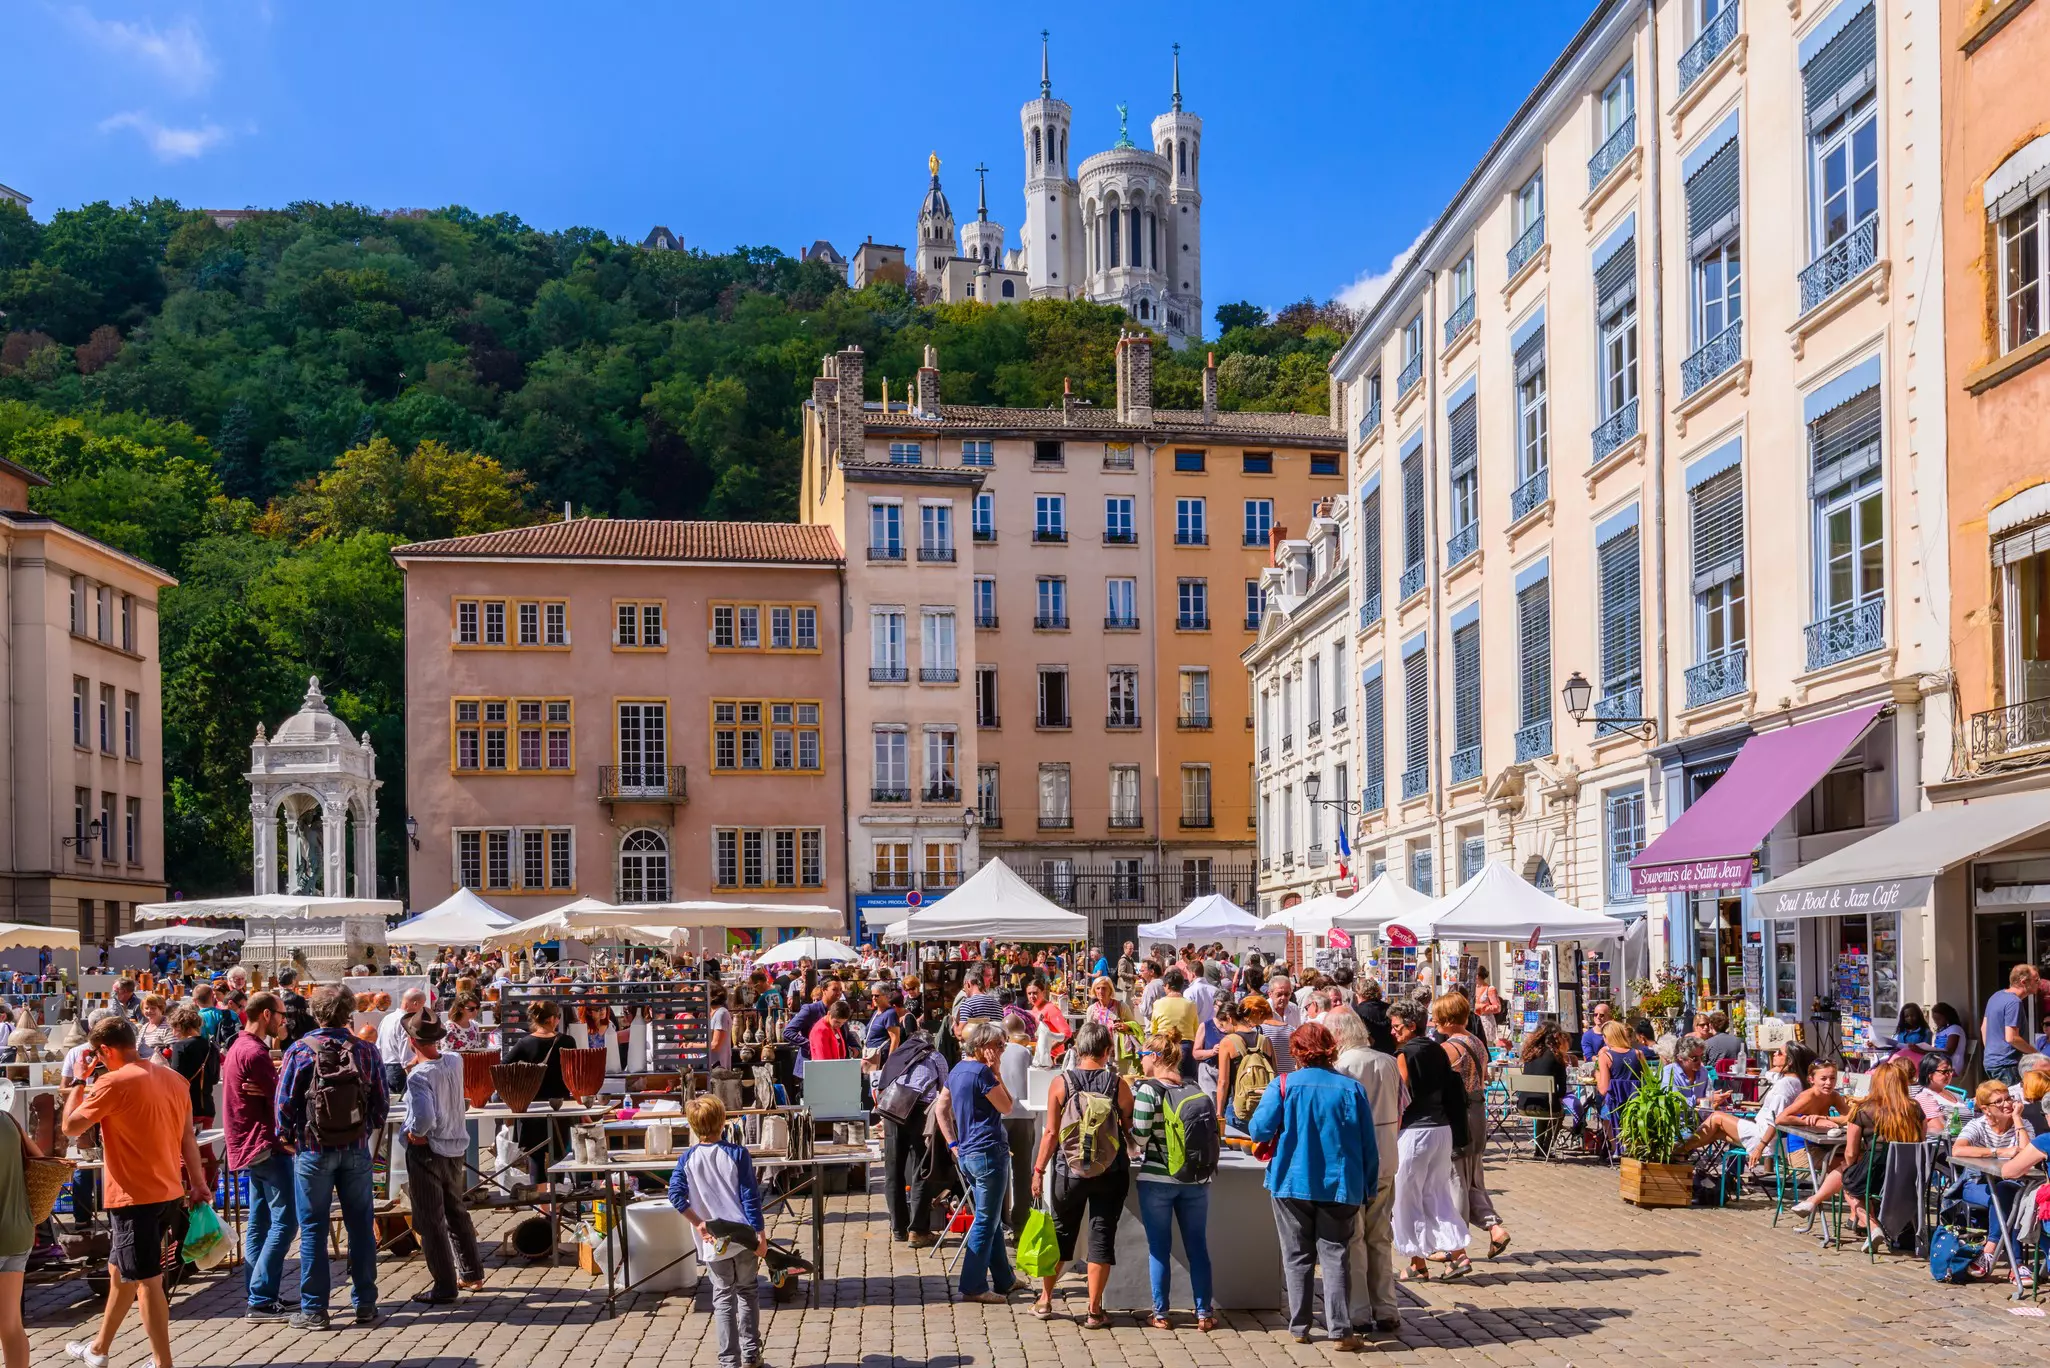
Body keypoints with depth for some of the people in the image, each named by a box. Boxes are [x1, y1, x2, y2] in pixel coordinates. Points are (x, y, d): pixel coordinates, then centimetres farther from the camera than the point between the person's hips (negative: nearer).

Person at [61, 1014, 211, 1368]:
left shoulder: (114, 1083, -15)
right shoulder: (173, 1079, 6)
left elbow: (71, 1127, -8)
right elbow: (188, 1138, 11)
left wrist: (78, 1082, 4)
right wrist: (198, 1184, 17)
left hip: (135, 1197, -8)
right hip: (170, 1193, 8)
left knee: (147, 1281, -2)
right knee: (120, 1271, 22)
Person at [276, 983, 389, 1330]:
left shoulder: (299, 1051, -9)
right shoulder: (366, 1051, -3)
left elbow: (285, 1102, -7)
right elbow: (382, 1102, 1)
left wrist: (286, 1138, 9)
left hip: (313, 1151, -2)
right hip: (357, 1151, 2)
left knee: (313, 1229, 5)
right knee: (361, 1226, 10)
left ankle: (314, 1309, 8)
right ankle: (365, 1304, 14)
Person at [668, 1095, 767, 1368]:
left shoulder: (688, 1159, -3)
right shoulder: (737, 1154, -9)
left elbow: (675, 1194, -12)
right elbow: (751, 1198, -9)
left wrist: (698, 1223, -6)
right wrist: (761, 1235, -4)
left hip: (713, 1241, 1)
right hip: (743, 1235, -1)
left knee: (724, 1298, 10)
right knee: (748, 1292, 17)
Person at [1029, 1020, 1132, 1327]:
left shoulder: (1061, 1083, -8)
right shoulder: (1118, 1084, -9)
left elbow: (1051, 1132, -8)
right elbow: (1129, 1129, -1)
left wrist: (1039, 1169, 0)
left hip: (1068, 1172, 1)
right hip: (1110, 1174, -1)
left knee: (1061, 1232, 16)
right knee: (1102, 1236, 6)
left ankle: (1045, 1301, 26)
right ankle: (1094, 1311, 8)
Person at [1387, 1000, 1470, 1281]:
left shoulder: (1405, 1054, -11)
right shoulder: (1437, 1050, 11)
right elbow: (1451, 1092, 15)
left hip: (1414, 1130, -7)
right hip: (1443, 1129, 7)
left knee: (1408, 1198, 4)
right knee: (1438, 1195, 14)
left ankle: (1418, 1264, 8)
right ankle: (1458, 1254, 3)